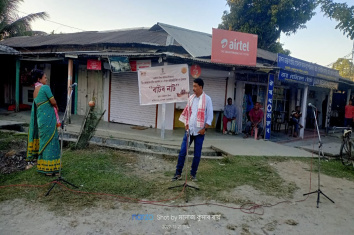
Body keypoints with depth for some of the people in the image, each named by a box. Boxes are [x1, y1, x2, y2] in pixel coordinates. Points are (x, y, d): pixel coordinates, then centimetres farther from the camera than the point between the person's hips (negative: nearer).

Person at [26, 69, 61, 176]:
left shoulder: (35, 91, 15)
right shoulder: (45, 87, -11)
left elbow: (37, 105, 17)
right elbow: (53, 102, -14)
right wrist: (56, 106, 8)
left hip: (40, 118, 9)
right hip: (48, 118, -9)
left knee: (43, 141, 16)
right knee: (49, 141, -2)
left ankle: (43, 166, 25)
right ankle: (48, 168, 4)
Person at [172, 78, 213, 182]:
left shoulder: (207, 99, -7)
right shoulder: (191, 98, 7)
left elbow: (210, 116, -7)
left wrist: (205, 128, -10)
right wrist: (186, 124, 5)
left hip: (199, 131, -3)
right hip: (189, 130, 4)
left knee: (197, 154, 6)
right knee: (182, 152, 1)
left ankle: (193, 174, 19)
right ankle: (178, 173, 11)